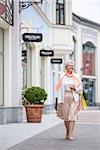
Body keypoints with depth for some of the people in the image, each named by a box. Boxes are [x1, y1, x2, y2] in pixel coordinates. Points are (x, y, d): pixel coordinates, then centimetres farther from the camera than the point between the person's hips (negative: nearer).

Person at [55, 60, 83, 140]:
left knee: (72, 116, -9)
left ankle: (70, 134, -10)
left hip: (74, 98, 0)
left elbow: (81, 88, 11)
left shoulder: (77, 77, 8)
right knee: (65, 116, 4)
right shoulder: (62, 77, 5)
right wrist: (60, 101, -4)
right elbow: (60, 89, 2)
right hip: (65, 98, 0)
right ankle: (67, 133, 23)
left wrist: (75, 88, -10)